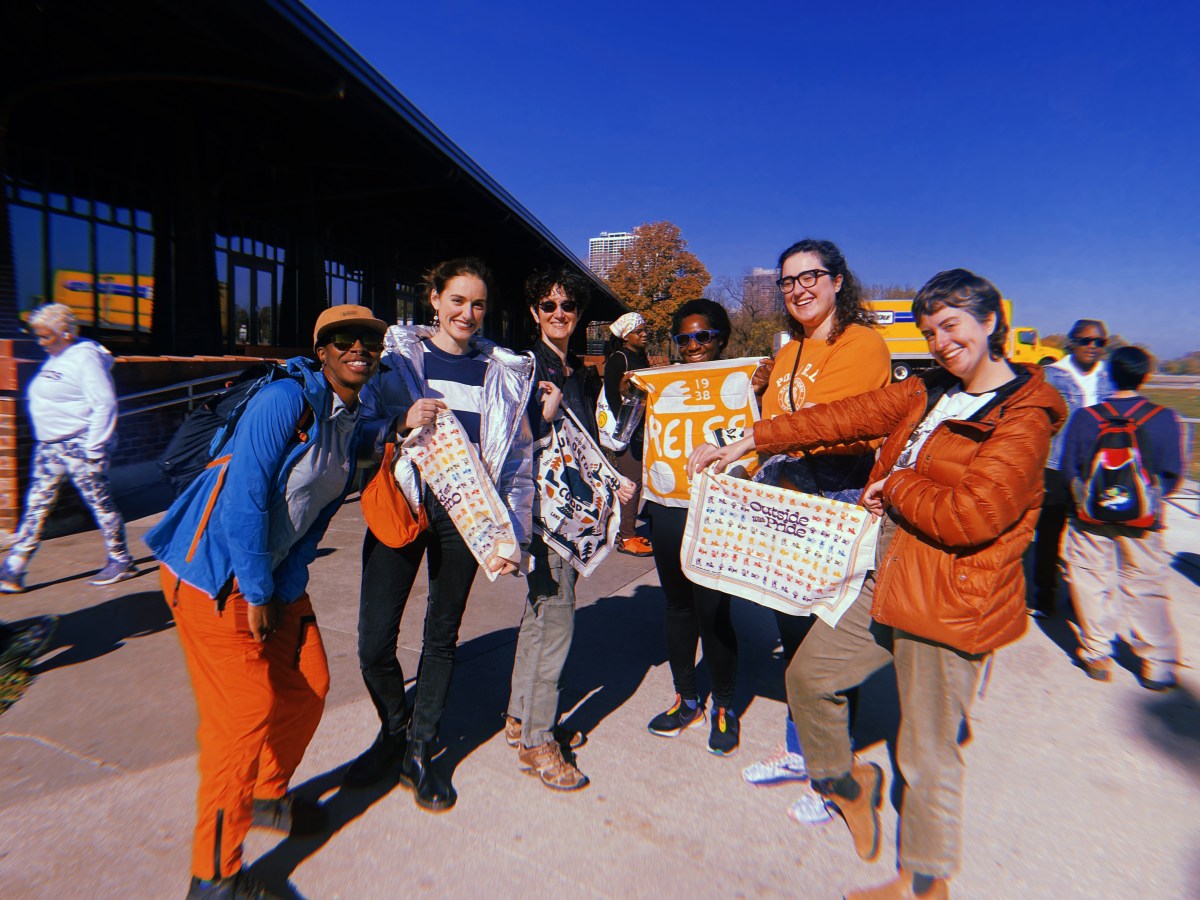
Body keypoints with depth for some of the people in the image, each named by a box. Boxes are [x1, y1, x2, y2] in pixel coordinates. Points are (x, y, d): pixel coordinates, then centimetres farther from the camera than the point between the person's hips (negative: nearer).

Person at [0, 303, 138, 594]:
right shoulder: (54, 359, 14)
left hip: (78, 446, -9)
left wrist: (93, 449, -19)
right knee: (35, 508, 8)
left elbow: (105, 404, -19)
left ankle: (121, 561, 14)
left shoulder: (85, 358, -13)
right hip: (48, 447, 9)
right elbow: (42, 400, 24)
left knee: (100, 504, 1)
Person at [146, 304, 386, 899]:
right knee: (246, 710, -6)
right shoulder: (286, 399, -20)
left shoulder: (352, 422, 6)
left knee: (308, 684, 13)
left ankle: (268, 796, 40)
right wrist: (255, 593, -18)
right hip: (214, 571, -8)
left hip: (275, 574, 8)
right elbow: (246, 497, -24)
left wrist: (286, 586, 6)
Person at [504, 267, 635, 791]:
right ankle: (536, 741, 9)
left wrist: (610, 483, 10)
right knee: (555, 618, -6)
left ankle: (521, 719, 29)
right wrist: (546, 414, -25)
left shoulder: (581, 374, 15)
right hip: (540, 506, -8)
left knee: (541, 612, 15)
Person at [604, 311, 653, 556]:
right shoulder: (618, 359, -8)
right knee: (632, 481, -8)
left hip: (642, 428, 8)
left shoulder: (641, 357, 18)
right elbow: (612, 396, -14)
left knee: (634, 481, 11)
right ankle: (626, 538, 0)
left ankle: (627, 530, 21)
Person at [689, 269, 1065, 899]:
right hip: (883, 579, 8)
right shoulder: (929, 392, 11)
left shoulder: (1024, 416, -13)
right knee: (808, 674, 14)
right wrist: (750, 441, 5)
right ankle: (844, 781, 40)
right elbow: (846, 416, 8)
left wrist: (896, 486, -8)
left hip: (948, 600, -7)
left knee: (927, 754, 6)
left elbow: (971, 516, -23)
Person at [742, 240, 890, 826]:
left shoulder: (862, 343, -7)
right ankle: (796, 749, 32)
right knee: (793, 628, 15)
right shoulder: (786, 354, 17)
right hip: (786, 507, 7)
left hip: (839, 503, -7)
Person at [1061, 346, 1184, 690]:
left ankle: (1097, 656, 18)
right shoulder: (1164, 418, -5)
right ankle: (1158, 664, 20)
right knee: (1147, 585, 12)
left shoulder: (1084, 417, -7)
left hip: (1090, 517, -1)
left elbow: (1069, 470, -3)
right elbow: (1172, 476, -3)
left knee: (1092, 582, 9)